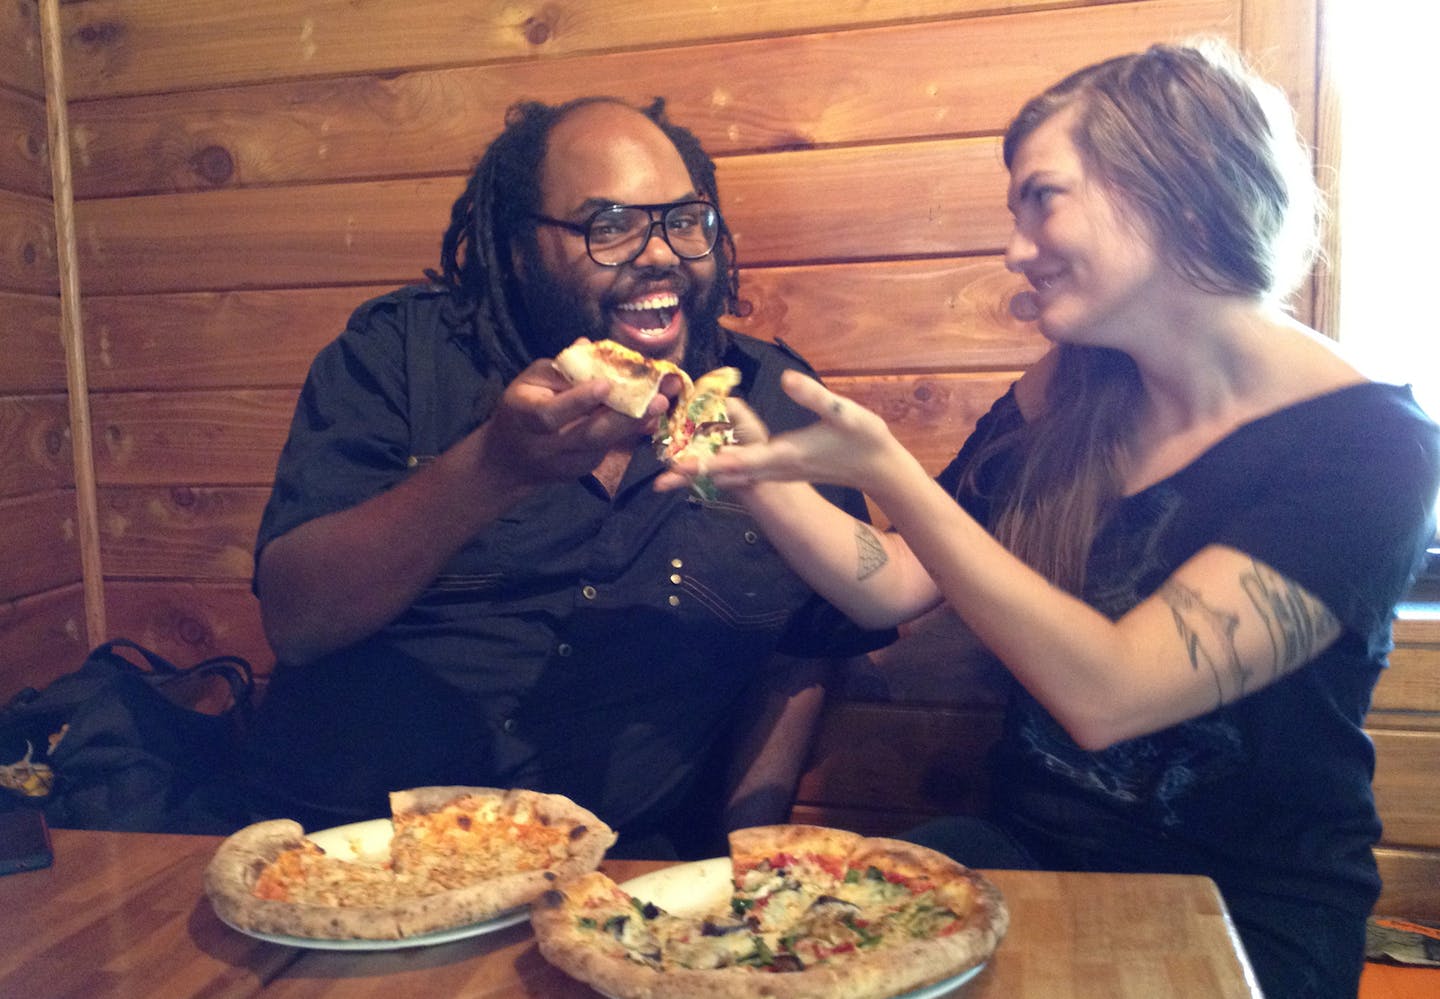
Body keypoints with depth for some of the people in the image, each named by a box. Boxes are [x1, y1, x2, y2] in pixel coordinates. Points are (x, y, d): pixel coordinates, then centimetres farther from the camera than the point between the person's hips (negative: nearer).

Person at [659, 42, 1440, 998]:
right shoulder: (1064, 397, 2)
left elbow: (1105, 693, -26)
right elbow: (897, 586, 3)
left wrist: (885, 470, -28)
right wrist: (759, 471, -12)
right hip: (1033, 850, 5)